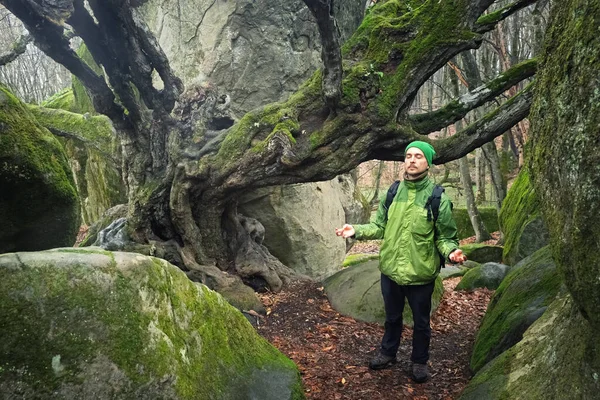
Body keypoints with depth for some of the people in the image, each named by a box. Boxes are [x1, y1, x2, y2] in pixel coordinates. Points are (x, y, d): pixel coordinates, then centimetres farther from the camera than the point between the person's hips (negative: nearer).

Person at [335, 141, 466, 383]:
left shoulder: (438, 198, -11)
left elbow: (445, 237, -7)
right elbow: (380, 227, 6)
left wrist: (451, 251, -28)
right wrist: (357, 230, -8)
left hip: (421, 274, -3)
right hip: (390, 271, 3)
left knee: (421, 322, 18)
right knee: (392, 317, 24)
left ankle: (420, 361, 40)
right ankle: (388, 353, 46)